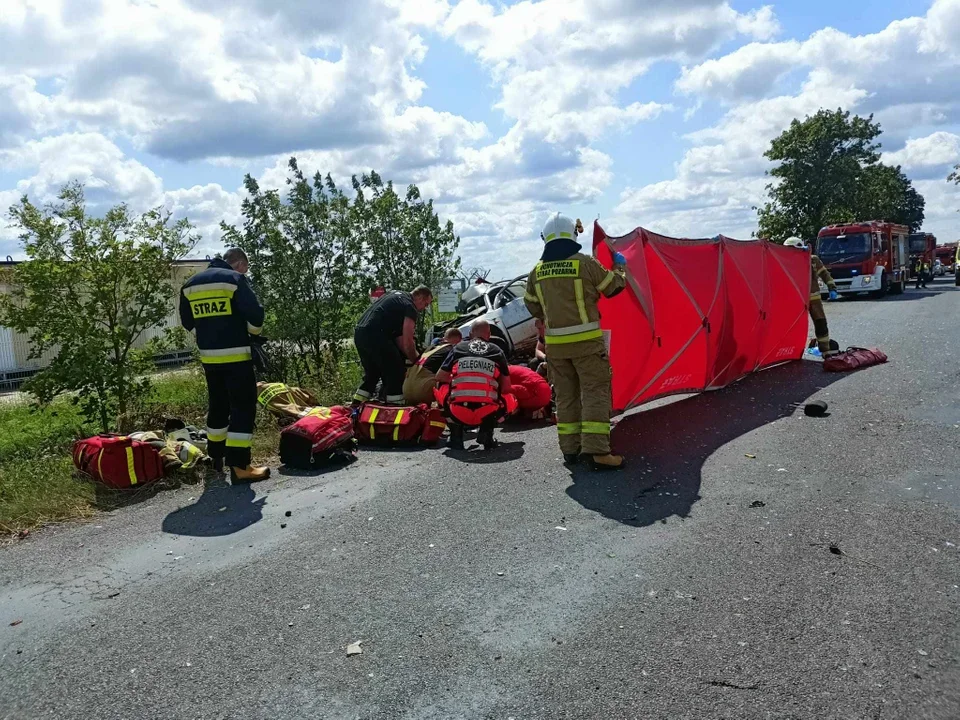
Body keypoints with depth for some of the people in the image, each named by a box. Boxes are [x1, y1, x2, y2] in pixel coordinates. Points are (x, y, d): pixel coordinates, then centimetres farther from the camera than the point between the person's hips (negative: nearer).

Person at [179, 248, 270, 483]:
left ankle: (215, 456, 30)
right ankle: (239, 466, -9)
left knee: (218, 405, 20)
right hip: (236, 355, -6)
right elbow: (256, 315, -13)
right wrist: (252, 330, 7)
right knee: (243, 407, -4)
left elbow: (188, 322, 19)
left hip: (208, 356, 7)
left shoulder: (190, 285, 13)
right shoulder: (235, 279, -8)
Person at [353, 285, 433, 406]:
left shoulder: (396, 296, 26)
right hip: (375, 336, -10)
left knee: (372, 374, 22)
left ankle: (355, 406, 22)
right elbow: (407, 342, -7)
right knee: (396, 373, -1)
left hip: (359, 333, 10)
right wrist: (415, 360, 10)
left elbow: (397, 337, 22)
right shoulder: (410, 307, -3)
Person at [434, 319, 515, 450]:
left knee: (442, 386, 29)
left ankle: (456, 433, 13)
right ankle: (486, 430, 5)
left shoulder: (458, 348, 14)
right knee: (511, 400, 28)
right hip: (487, 415, 0)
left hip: (458, 414, 1)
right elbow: (506, 387, 12)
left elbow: (439, 377, 17)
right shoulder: (497, 351, 14)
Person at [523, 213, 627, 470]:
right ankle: (598, 451, -9)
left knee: (565, 395, 12)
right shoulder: (586, 263, -8)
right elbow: (614, 287, 4)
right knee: (595, 393, -3)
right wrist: (619, 267, 24)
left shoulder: (538, 271, 6)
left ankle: (570, 448, 15)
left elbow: (532, 307, 16)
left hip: (555, 343, 4)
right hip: (586, 341, -4)